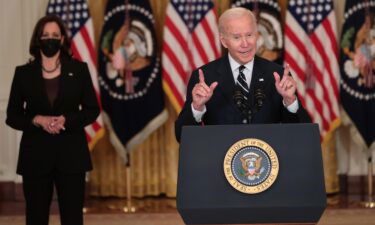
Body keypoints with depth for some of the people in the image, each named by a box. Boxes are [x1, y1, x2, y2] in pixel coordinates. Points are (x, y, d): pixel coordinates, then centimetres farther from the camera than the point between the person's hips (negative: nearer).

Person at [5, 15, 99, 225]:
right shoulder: (23, 73, 4)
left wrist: (66, 120, -13)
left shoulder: (79, 69, 4)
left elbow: (92, 110, 5)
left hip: (71, 155, 0)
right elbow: (12, 116, 5)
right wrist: (38, 120, -14)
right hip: (36, 156, 0)